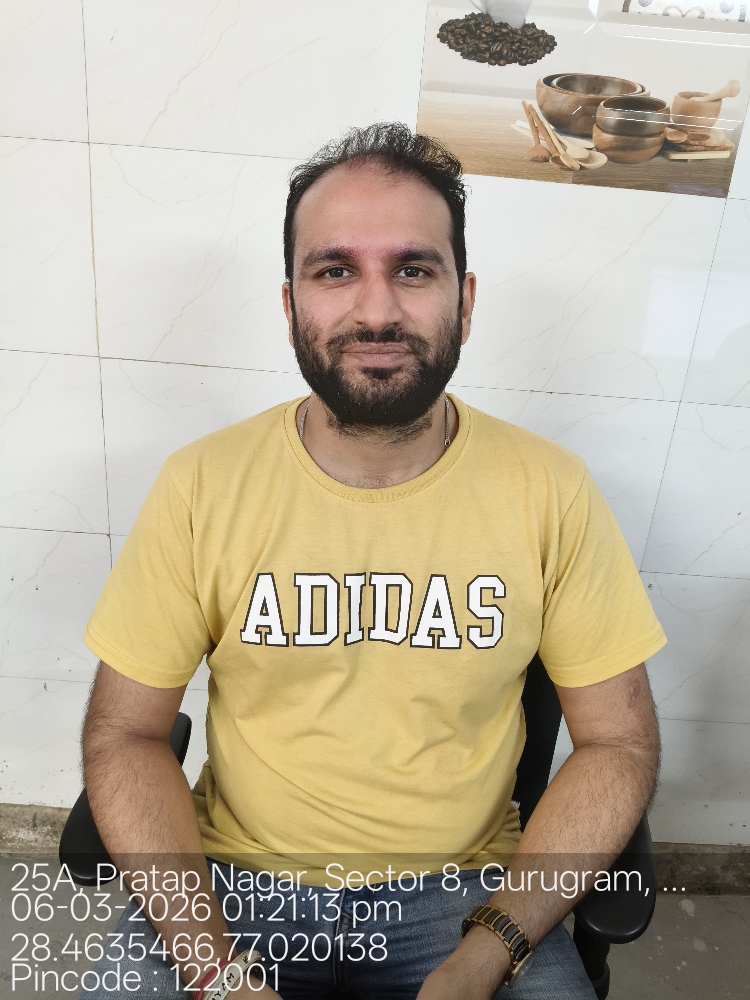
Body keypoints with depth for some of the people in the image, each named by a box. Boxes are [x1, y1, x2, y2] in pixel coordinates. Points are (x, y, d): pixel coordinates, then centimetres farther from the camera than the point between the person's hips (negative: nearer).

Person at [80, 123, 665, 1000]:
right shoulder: (202, 485, -11)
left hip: (462, 885, 0)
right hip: (231, 880, 1)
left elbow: (618, 743, -5)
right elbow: (125, 734, -5)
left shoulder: (551, 492, -11)